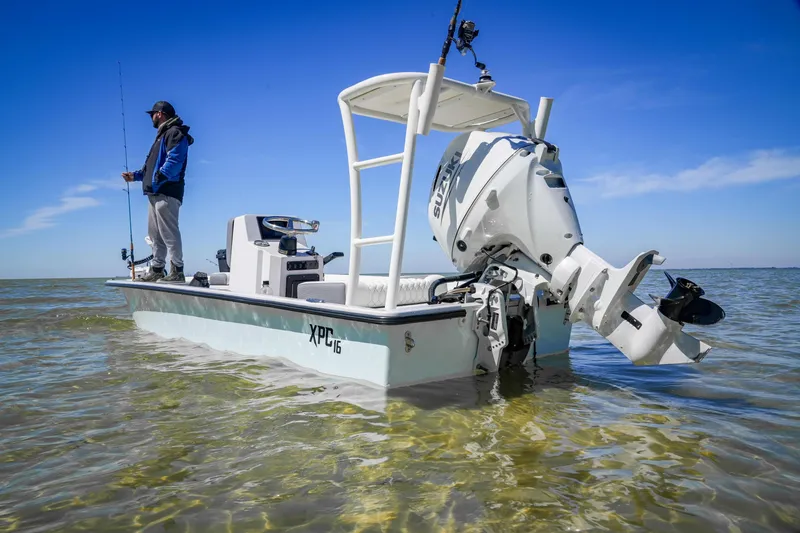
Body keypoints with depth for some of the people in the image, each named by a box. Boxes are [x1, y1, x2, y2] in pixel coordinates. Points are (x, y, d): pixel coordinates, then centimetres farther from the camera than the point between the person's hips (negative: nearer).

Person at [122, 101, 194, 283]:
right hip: (156, 194, 11)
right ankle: (157, 270, 18)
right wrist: (136, 175, 20)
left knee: (169, 233, -12)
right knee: (155, 234, 12)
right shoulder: (162, 135, 27)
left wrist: (156, 181, -25)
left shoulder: (175, 133, -6)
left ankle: (177, 272, -10)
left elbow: (174, 161, -20)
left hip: (167, 193, -11)